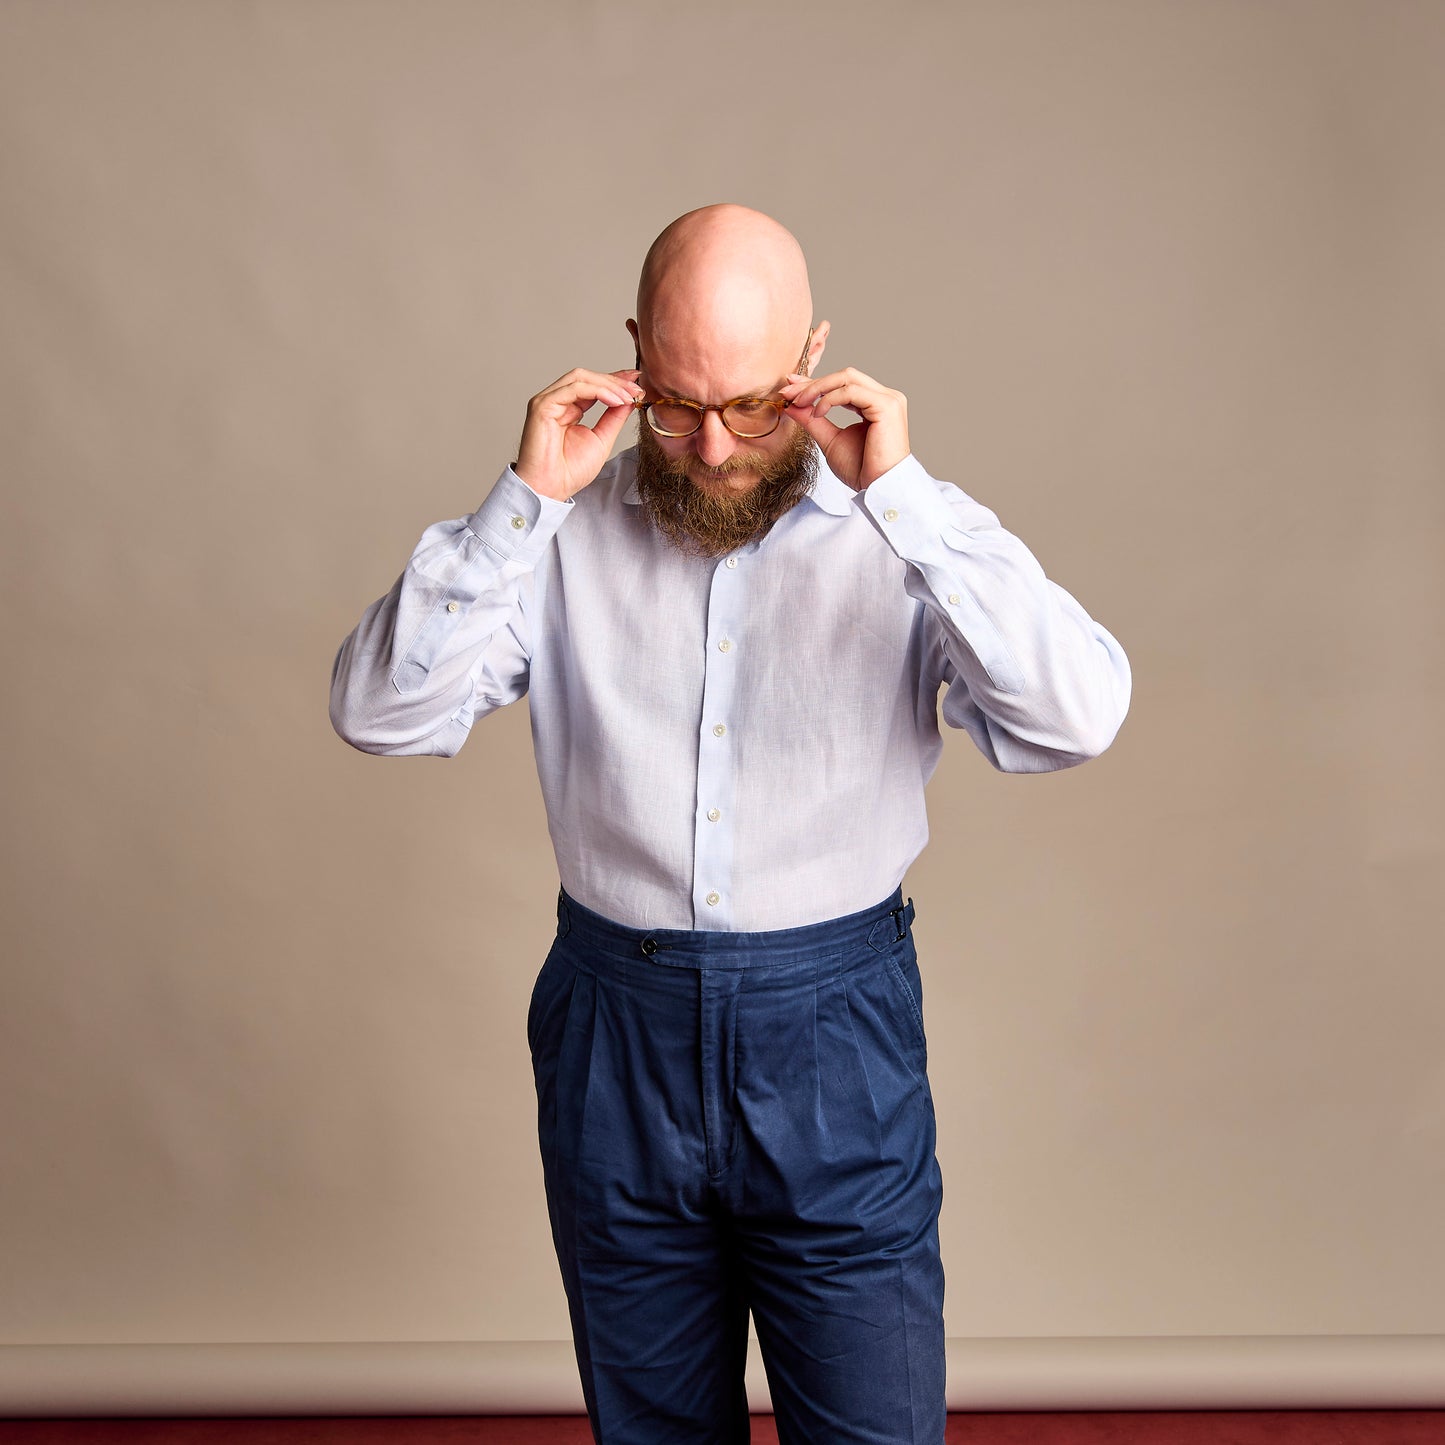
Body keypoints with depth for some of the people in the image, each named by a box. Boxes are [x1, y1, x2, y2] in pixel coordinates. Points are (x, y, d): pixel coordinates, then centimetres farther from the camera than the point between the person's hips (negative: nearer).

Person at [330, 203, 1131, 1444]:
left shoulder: (900, 527, -6)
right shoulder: (567, 530, -2)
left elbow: (1078, 717, -21)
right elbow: (378, 714, -11)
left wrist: (905, 491, -25)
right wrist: (525, 497, -18)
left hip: (835, 1031, -1)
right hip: (615, 1026, 2)